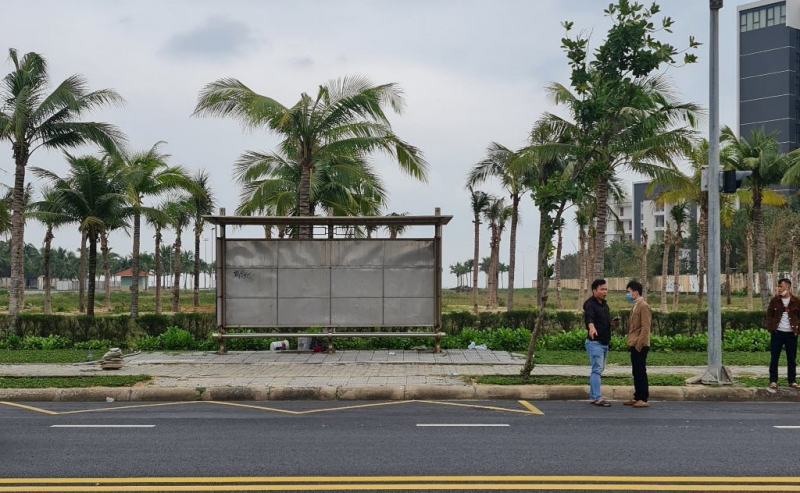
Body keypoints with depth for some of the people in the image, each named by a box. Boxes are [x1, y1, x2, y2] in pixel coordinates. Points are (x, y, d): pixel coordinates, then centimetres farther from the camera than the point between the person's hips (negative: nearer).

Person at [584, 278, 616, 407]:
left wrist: (612, 323, 1)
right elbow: (589, 318, -33)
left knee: (597, 370, 13)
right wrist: (592, 328, -54)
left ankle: (592, 396, 20)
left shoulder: (604, 305, 15)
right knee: (597, 369, -12)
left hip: (604, 343, 9)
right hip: (595, 342, -9)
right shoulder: (590, 304, -14)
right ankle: (597, 398, -14)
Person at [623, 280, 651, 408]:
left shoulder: (643, 306, -11)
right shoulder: (635, 306, 17)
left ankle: (643, 399, -3)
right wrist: (631, 343, 15)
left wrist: (639, 344, -20)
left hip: (639, 346, -9)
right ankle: (637, 397, 17)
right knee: (636, 372, 11)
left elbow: (645, 327, -17)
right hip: (634, 345, 9)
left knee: (640, 372, -6)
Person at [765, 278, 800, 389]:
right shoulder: (774, 300, 0)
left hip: (791, 334, 0)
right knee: (774, 358, 1)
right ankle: (773, 380, 6)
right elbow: (769, 315, 5)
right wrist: (770, 328, -5)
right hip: (777, 333, 0)